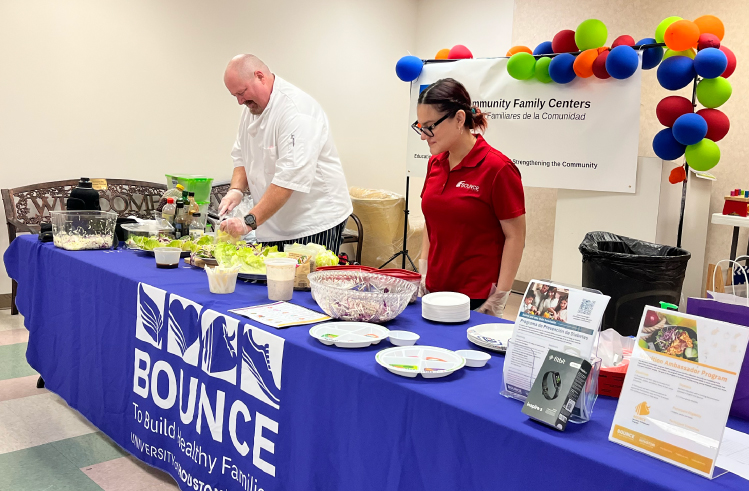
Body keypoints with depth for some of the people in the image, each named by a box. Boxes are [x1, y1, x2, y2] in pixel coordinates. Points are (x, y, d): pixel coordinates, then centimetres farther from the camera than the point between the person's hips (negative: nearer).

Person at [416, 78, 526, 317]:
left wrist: (499, 298, -13)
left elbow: (515, 237, -11)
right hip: (435, 292, 6)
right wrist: (423, 274, 10)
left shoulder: (497, 168, -14)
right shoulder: (435, 163, 7)